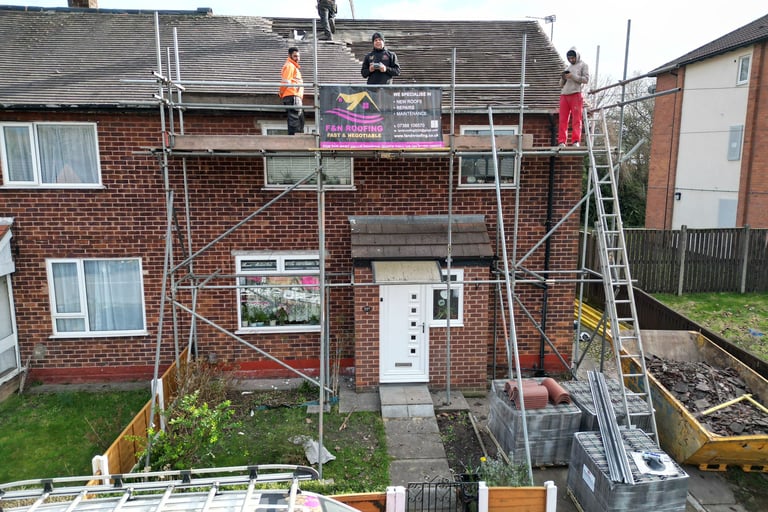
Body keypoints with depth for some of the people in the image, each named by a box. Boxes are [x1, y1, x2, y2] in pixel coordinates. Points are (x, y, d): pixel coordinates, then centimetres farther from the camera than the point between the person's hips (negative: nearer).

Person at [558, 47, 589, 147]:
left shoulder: (583, 65, 12)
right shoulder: (567, 67, 27)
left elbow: (586, 79, -1)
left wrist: (573, 76, -9)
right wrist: (563, 79, 4)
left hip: (576, 94, -5)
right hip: (564, 94, 5)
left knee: (576, 119, -9)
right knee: (563, 119, -4)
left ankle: (576, 141, -15)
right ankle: (562, 141, -6)